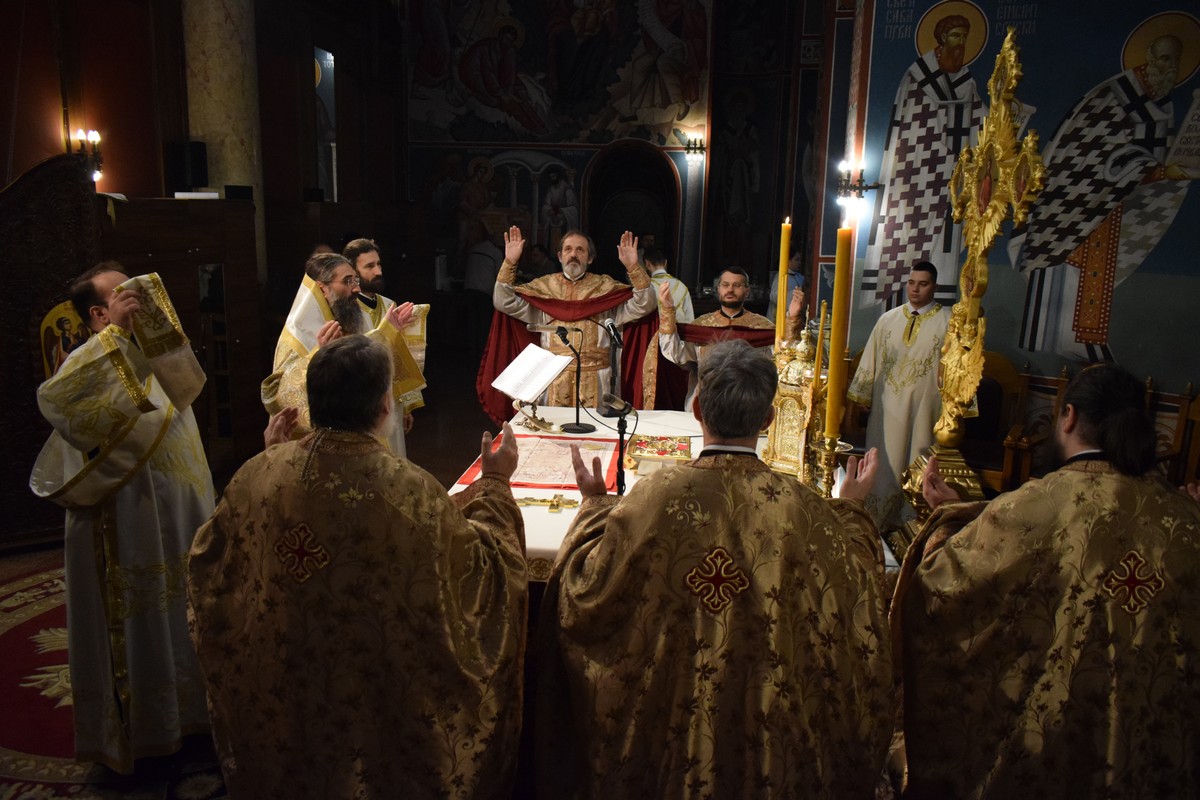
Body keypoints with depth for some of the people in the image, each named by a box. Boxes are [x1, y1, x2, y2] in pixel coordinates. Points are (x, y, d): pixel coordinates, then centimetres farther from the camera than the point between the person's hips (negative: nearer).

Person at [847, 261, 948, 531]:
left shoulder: (948, 323, -5)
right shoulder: (888, 319, 6)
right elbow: (870, 361, 9)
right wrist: (858, 400, 9)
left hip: (922, 410, -3)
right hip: (886, 407, 3)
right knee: (883, 465, 12)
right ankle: (878, 520, 25)